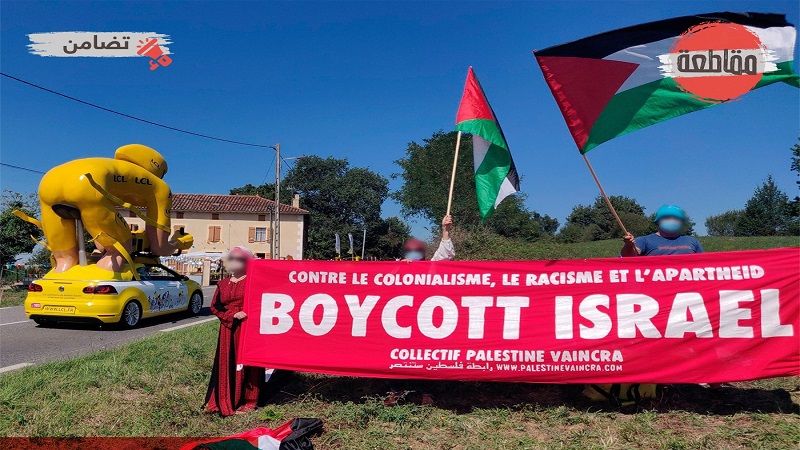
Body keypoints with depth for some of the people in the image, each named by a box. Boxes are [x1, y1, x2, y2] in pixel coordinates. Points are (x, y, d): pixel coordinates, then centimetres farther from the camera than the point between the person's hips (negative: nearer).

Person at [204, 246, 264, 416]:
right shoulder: (223, 284, 13)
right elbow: (215, 306, 8)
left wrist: (246, 314, -17)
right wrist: (232, 315, -6)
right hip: (227, 329, 4)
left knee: (245, 363, -2)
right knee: (226, 365, 5)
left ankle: (245, 401, 5)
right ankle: (224, 401, 12)